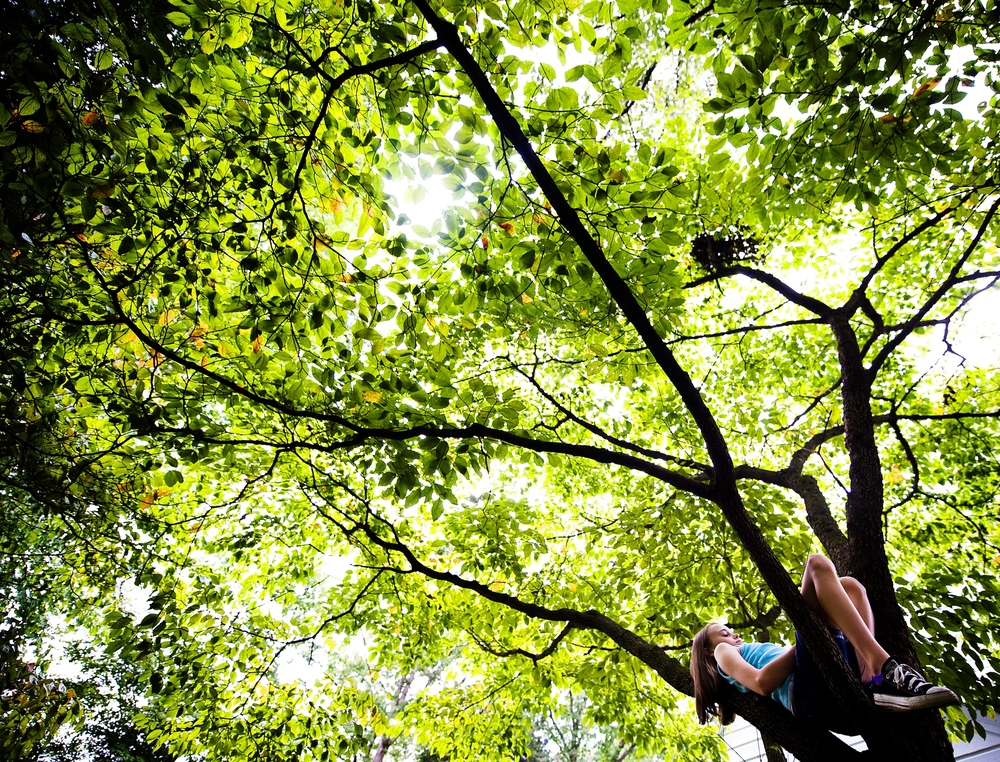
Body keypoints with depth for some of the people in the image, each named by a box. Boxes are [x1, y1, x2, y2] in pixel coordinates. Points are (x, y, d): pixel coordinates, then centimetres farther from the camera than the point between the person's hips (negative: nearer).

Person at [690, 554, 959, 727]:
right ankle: (886, 670, -29)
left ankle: (873, 682, -10)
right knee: (817, 566, -11)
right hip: (811, 689, -8)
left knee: (850, 585, 19)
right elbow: (762, 683, 0)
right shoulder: (724, 654, 23)